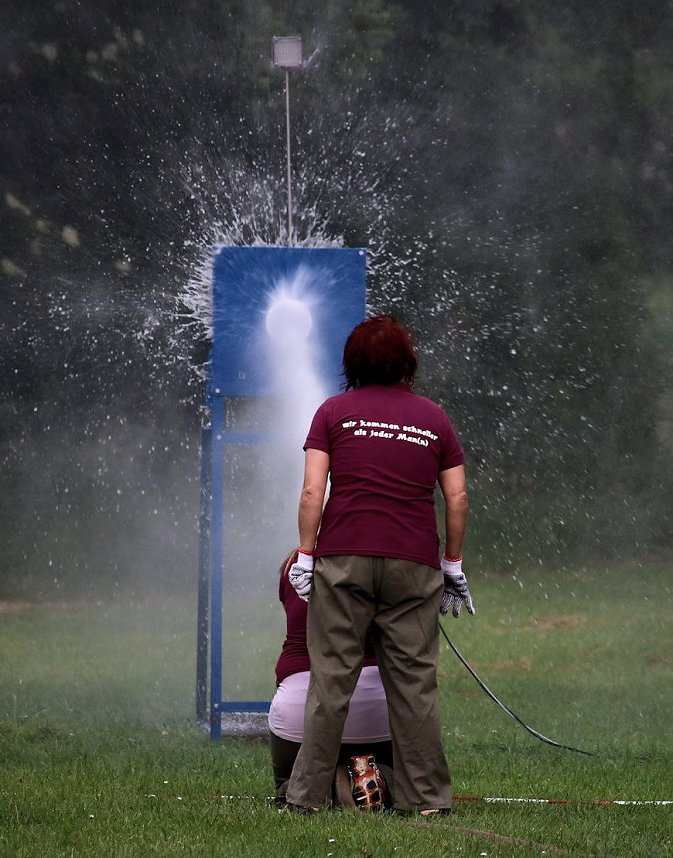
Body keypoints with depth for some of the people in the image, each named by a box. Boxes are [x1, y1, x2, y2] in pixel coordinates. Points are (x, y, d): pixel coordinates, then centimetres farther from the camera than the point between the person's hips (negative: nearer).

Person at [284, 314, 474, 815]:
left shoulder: (334, 412, 6)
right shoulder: (434, 418, 11)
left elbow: (312, 491, -2)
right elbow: (457, 498, 8)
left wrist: (306, 555, 2)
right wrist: (453, 563, 16)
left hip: (344, 559, -1)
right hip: (414, 565, 1)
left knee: (331, 679, 0)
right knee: (415, 682, 4)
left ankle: (308, 794, 2)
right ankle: (426, 796, 5)